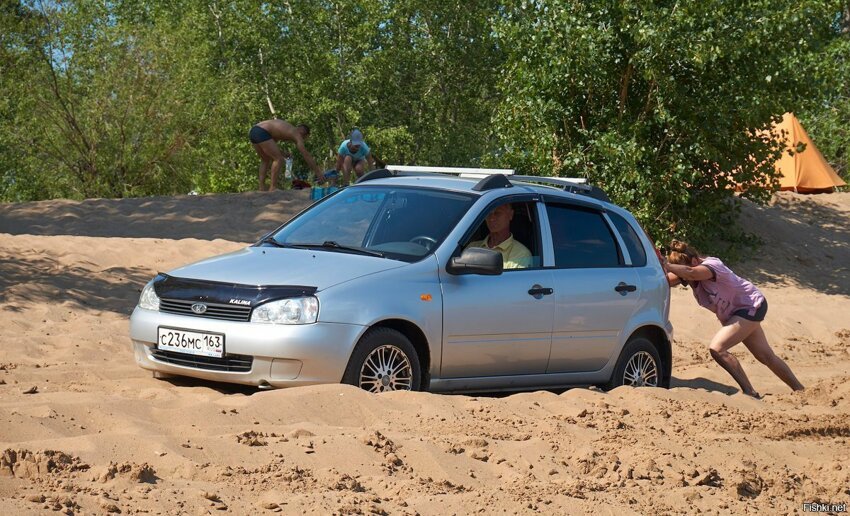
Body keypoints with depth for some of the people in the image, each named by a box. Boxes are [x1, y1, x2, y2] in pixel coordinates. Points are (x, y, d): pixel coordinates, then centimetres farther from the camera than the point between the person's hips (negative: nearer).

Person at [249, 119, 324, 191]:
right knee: (278, 159, 0)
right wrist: (318, 172, 7)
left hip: (253, 131, 9)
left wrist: (283, 154, 22)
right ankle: (272, 188, -1)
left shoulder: (286, 129, 30)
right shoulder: (296, 134, 5)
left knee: (266, 160, 23)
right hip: (261, 133, -9)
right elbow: (306, 155, 4)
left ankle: (261, 188, 18)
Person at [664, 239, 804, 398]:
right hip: (735, 313, 10)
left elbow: (691, 272, -51)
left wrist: (666, 265, -47)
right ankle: (800, 391, 30)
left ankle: (750, 392, -18)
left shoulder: (711, 265, -30)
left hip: (752, 306, -10)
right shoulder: (686, 274, -7)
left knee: (717, 348, -22)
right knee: (766, 357, 17)